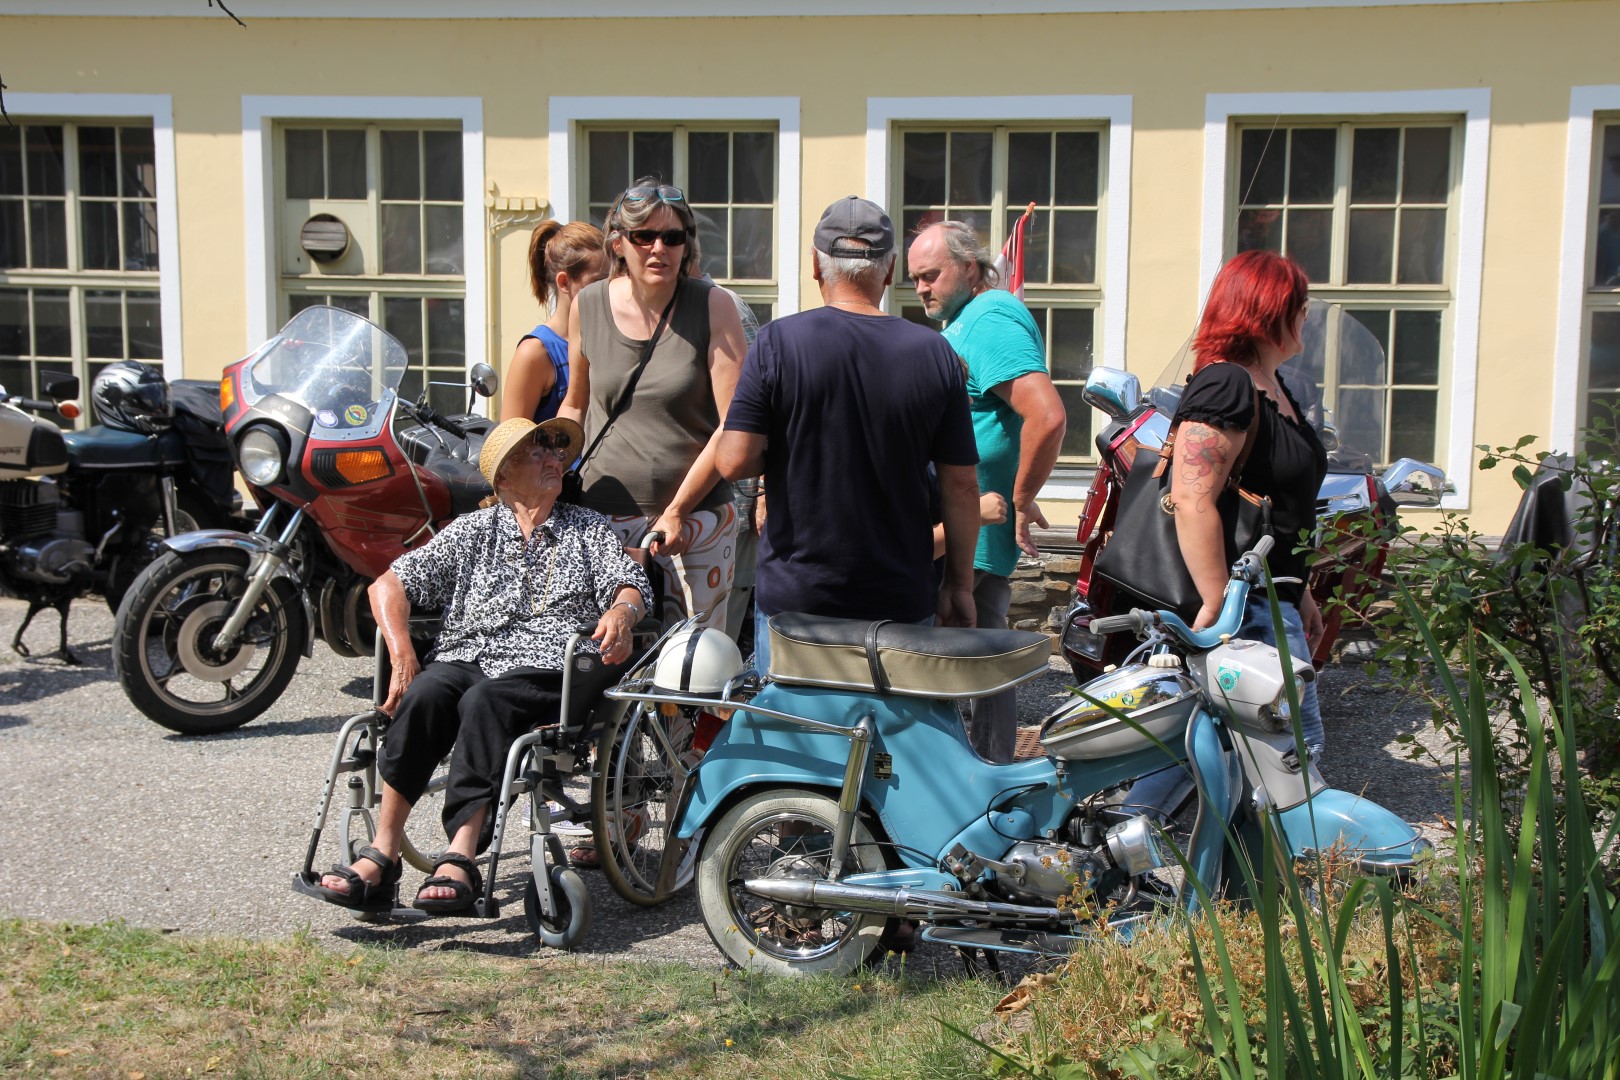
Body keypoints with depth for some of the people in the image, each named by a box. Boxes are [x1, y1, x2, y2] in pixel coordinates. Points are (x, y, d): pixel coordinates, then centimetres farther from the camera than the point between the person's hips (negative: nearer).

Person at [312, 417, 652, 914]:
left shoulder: (588, 528, 22)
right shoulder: (474, 531, 20)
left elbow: (630, 584, 8)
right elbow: (389, 584, 12)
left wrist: (622, 611, -18)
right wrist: (402, 656, -5)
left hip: (551, 666, -1)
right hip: (469, 657, 2)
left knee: (485, 701, -34)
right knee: (423, 695, -31)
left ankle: (461, 857, -43)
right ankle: (382, 855, -33)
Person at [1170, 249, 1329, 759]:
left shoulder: (1274, 388, 17)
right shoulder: (1224, 384, -17)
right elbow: (1191, 500, -27)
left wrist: (1301, 595, 25)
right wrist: (1218, 606, -27)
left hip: (1275, 600, 11)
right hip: (1247, 607, -11)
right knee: (1298, 747, -9)